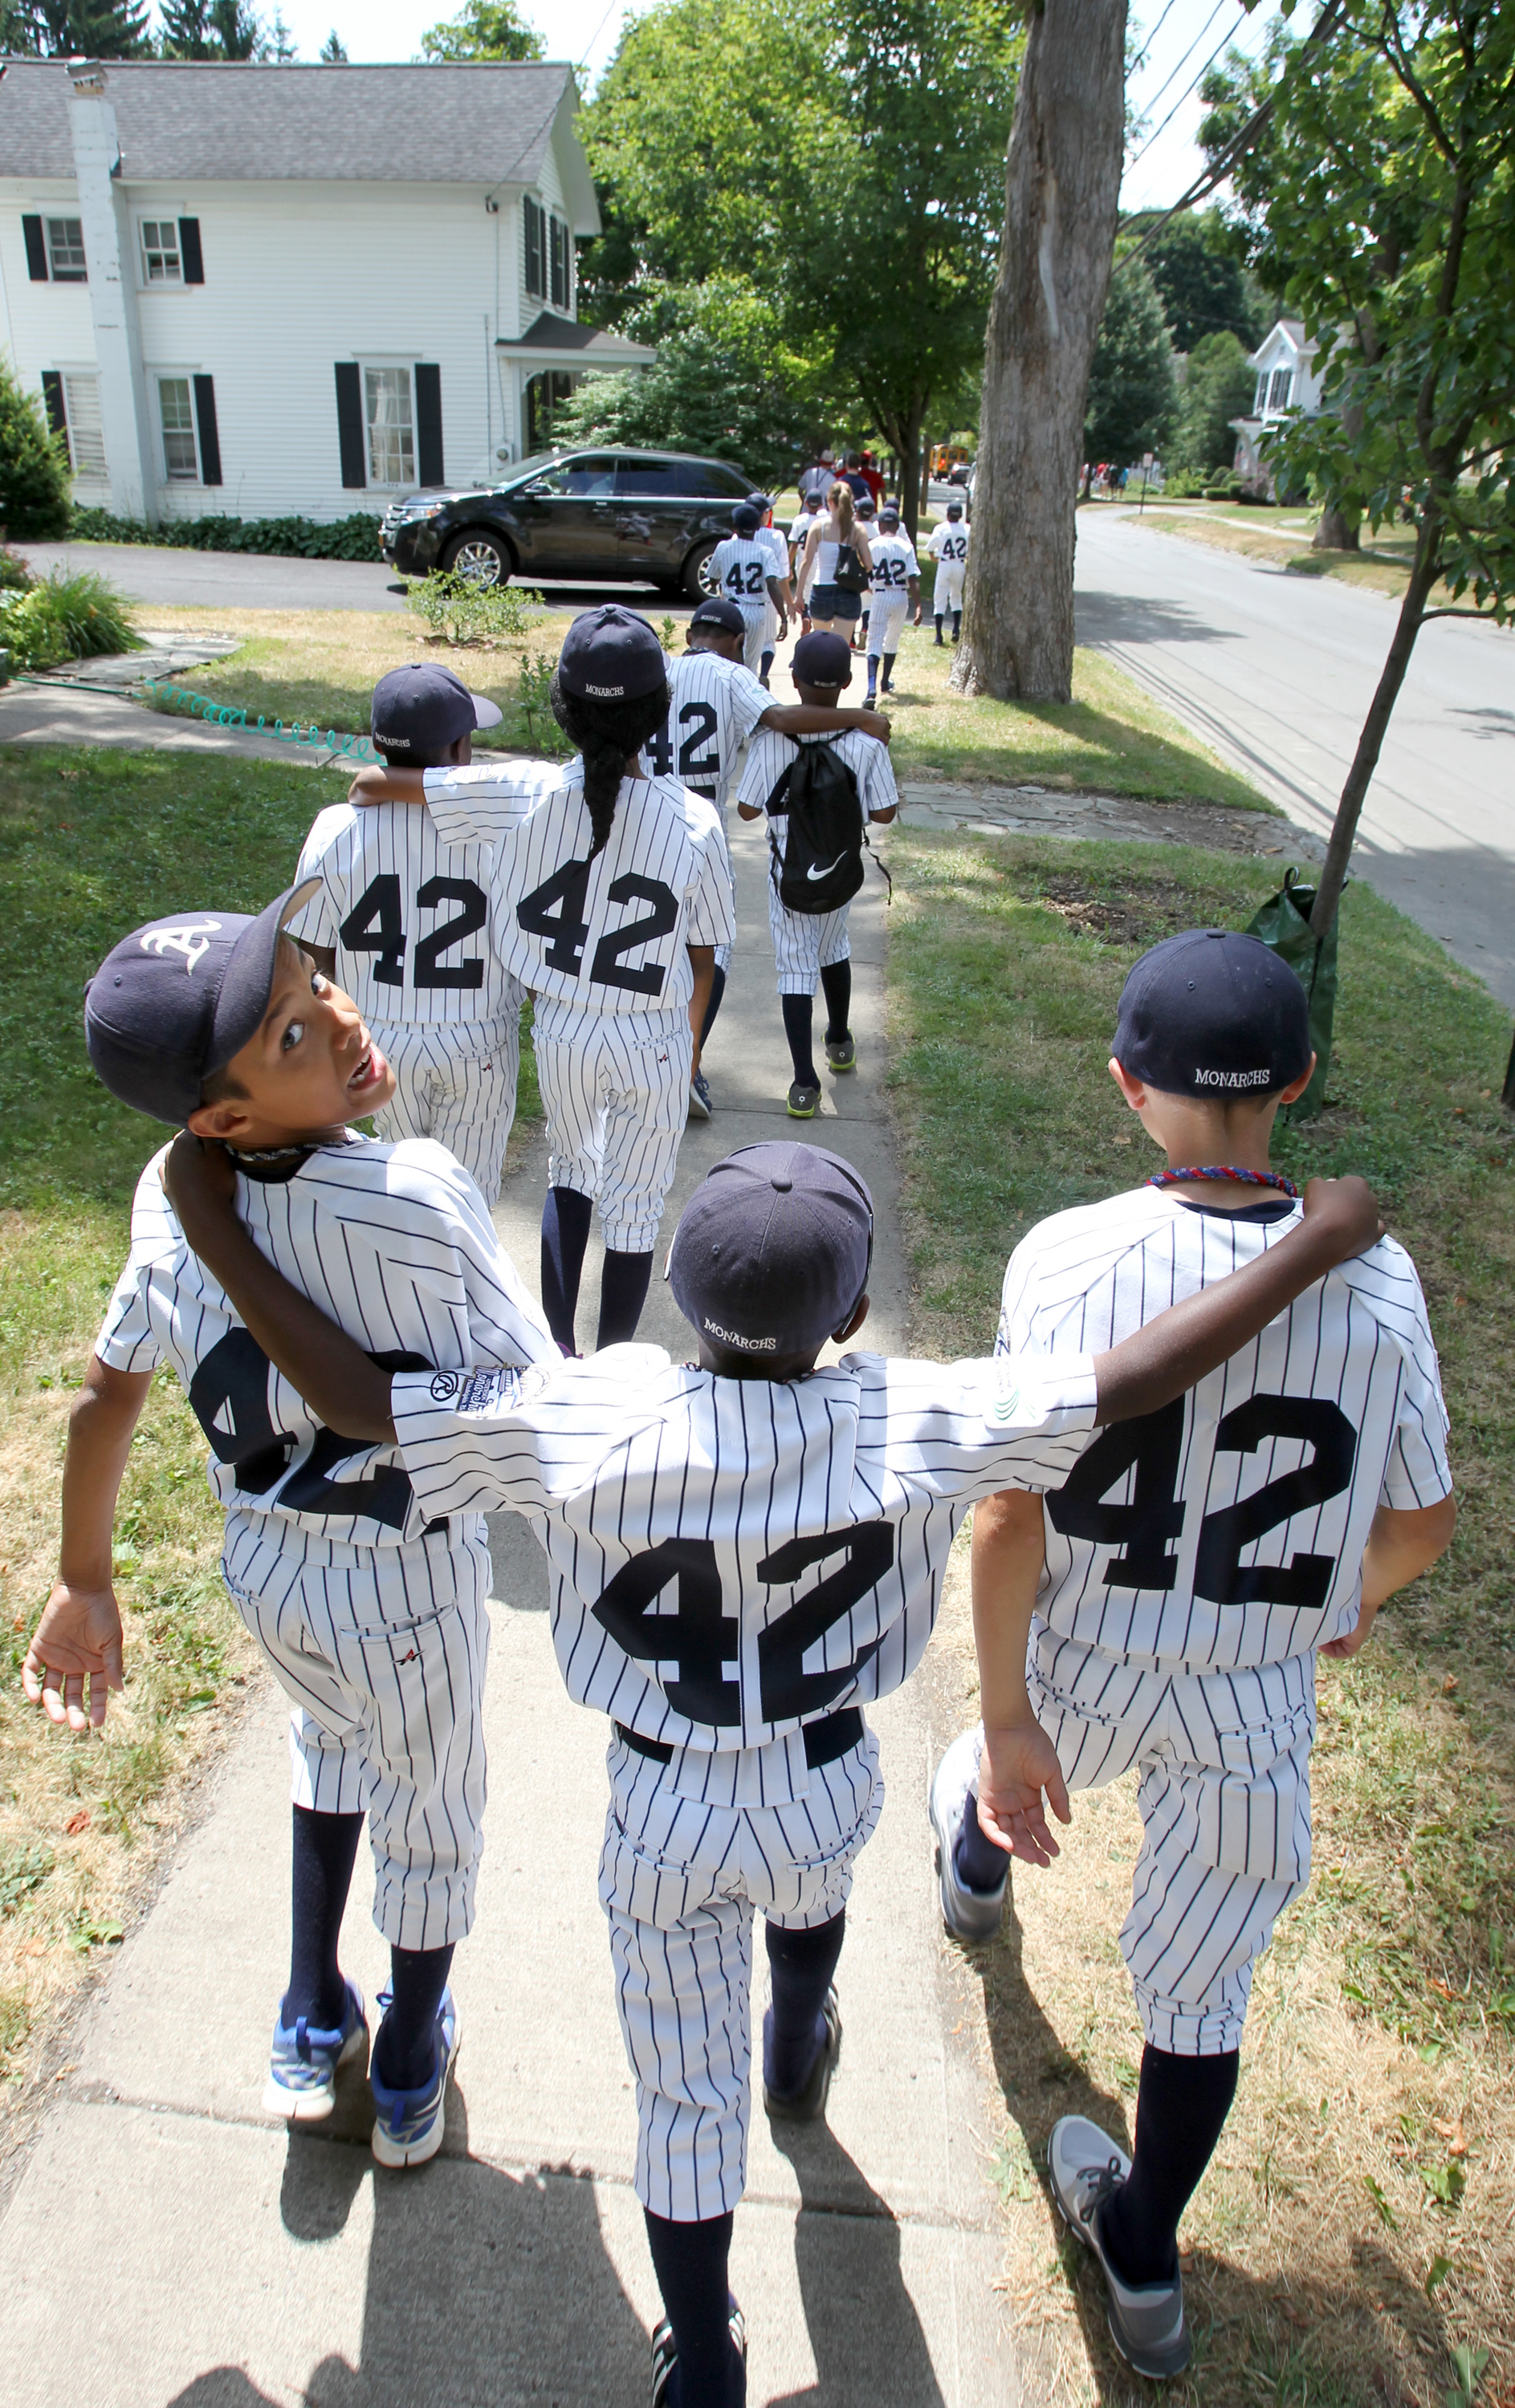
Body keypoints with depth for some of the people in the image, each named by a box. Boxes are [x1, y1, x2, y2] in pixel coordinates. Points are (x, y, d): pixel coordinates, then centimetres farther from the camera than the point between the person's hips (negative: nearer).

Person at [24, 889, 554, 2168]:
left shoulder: (172, 1194, -13)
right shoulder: (416, 1197, -33)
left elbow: (104, 1400, -3)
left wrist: (82, 1584, 10)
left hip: (264, 1563, 5)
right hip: (409, 1581, -5)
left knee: (331, 1745, 35)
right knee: (431, 1805, 24)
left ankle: (313, 2026, 48)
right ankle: (410, 2076, 48)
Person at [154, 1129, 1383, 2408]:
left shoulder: (590, 1425, -27)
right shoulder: (904, 1428, -26)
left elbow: (357, 1397, -22)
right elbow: (1131, 1383, -22)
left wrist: (218, 1233, -14)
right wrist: (1312, 1247, -13)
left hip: (665, 1811, -2)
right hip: (829, 1791, 2)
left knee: (686, 2093, 19)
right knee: (809, 1896, 38)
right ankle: (797, 2057, 70)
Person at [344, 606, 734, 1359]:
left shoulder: (526, 795, -17)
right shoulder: (693, 821, -18)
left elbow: (371, 782, -12)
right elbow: (702, 960, -7)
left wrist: (371, 793, 12)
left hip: (561, 1029, 2)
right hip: (655, 1040, -2)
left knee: (570, 1175, 27)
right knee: (634, 1210, 15)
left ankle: (557, 1349, 32)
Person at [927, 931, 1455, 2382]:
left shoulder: (1065, 1259, -23)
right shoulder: (1375, 1283, -17)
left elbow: (1009, 1514, -21)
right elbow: (1424, 1519, -4)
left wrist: (1003, 1718, -9)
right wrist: (1356, 1597, 18)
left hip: (1080, 1669, 0)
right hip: (1257, 1705, 0)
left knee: (1011, 1752, 36)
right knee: (1200, 1993, 21)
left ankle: (976, 1861, 71)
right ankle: (1143, 2263, 42)